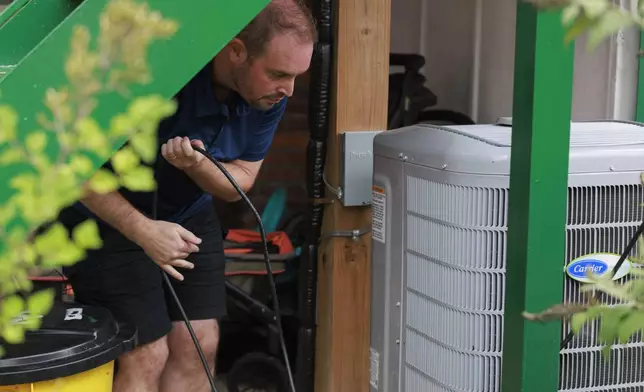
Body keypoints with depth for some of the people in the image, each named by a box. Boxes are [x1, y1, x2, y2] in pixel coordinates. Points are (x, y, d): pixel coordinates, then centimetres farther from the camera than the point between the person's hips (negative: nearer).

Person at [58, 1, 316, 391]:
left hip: (189, 213, 6)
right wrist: (144, 230, -33)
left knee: (198, 346, 3)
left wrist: (196, 165, -27)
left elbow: (240, 180, -4)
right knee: (145, 355, -10)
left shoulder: (271, 94, -16)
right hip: (108, 211, -6)